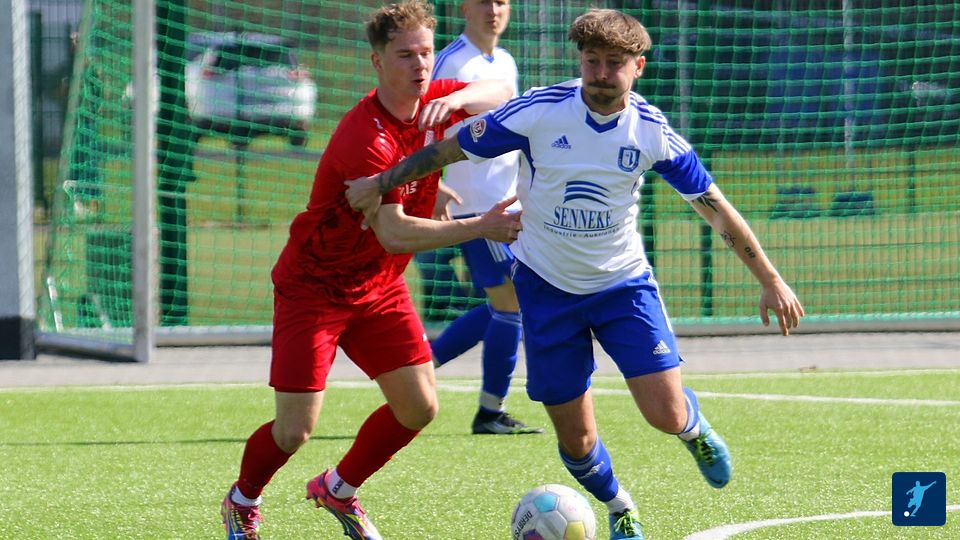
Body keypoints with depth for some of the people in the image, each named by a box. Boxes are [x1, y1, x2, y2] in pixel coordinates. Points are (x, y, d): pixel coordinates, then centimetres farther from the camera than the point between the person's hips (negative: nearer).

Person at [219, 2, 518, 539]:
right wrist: (481, 228, -34)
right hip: (313, 288, -7)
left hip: (380, 288, 7)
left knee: (420, 407, -2)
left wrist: (457, 99, -17)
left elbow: (502, 90, 6)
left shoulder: (431, 104, -5)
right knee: (296, 429, -9)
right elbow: (394, 233, -33)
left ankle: (339, 489, 24)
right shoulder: (365, 138, -30)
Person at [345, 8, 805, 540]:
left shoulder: (651, 130, -13)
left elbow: (716, 208, -5)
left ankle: (694, 426, 27)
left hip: (623, 282, 0)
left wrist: (770, 280, -6)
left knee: (666, 415, -13)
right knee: (575, 438, 3)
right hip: (546, 287, 0)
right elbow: (448, 150, -6)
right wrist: (379, 183, -5)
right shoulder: (538, 111, -17)